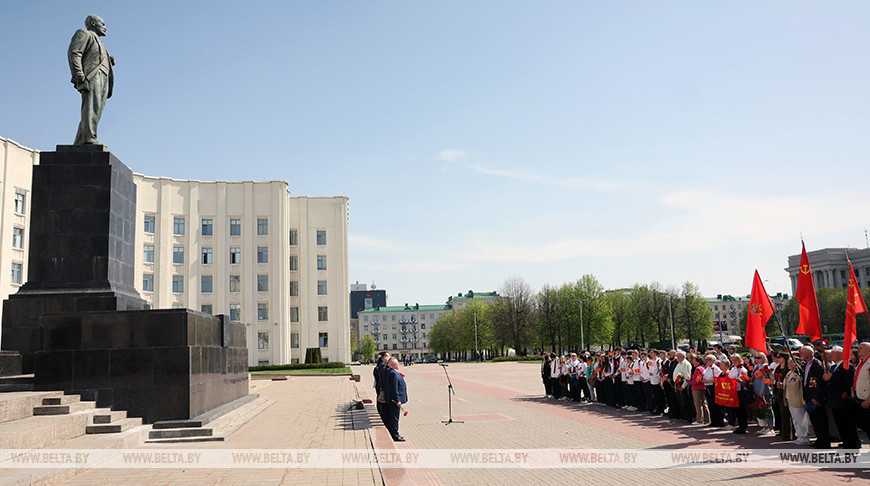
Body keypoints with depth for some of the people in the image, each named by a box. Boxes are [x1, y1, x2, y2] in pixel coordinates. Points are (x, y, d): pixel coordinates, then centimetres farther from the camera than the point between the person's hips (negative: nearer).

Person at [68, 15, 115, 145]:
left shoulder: (98, 42, 39)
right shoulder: (84, 33, 12)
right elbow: (73, 53, -5)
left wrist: (109, 61, 13)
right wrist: (78, 74, -18)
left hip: (103, 78, 8)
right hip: (92, 76, -8)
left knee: (96, 113, -2)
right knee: (91, 110, -21)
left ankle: (79, 144, -4)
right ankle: (90, 140, -31)